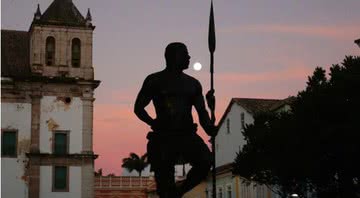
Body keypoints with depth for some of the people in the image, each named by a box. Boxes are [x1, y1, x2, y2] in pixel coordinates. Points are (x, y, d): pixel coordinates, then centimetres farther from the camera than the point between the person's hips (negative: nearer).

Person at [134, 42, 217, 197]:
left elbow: (201, 111, 11)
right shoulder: (154, 80, 4)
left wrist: (209, 127, -11)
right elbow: (138, 108, 5)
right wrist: (154, 124, -12)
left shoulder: (193, 84, 14)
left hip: (187, 135, 3)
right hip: (164, 138, -3)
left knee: (205, 161, -23)